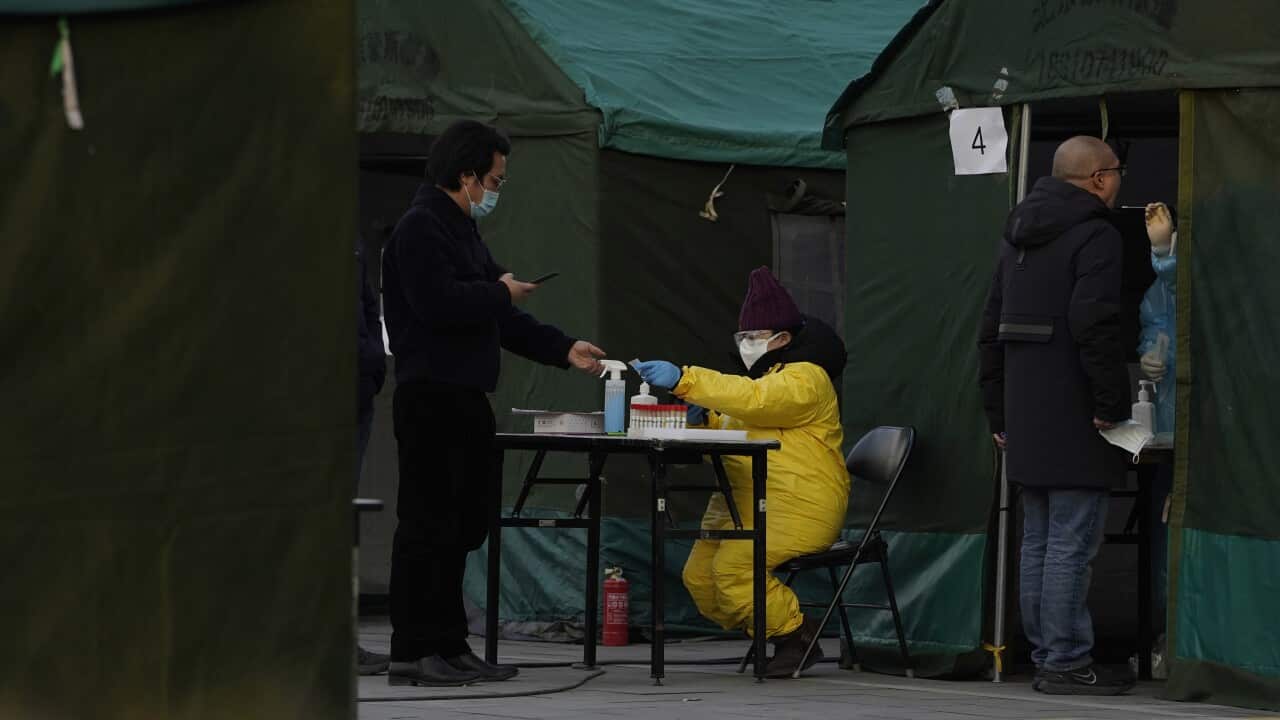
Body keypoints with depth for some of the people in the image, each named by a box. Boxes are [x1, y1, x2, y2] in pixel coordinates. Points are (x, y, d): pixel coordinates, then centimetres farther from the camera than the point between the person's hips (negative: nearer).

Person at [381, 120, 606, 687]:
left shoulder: (460, 231, 22)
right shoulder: (421, 228, -11)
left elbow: (499, 319, 25)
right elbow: (438, 303, -25)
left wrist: (565, 350, 18)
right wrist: (500, 293, -10)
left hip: (465, 400, 10)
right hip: (431, 399, -10)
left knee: (460, 526, 11)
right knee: (428, 524, -9)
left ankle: (449, 646, 16)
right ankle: (412, 654, -7)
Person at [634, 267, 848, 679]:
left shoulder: (805, 379, -9)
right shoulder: (760, 378, 24)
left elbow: (751, 400, -28)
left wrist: (683, 380, -34)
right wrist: (705, 420, -2)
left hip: (798, 505, -10)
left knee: (733, 566, -27)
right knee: (699, 576, -2)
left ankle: (794, 637, -11)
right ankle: (772, 635, 11)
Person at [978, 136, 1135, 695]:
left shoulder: (1018, 238, 18)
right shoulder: (1095, 236, -10)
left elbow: (992, 328, 21)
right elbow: (1096, 327, -21)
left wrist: (998, 412, 23)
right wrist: (1112, 404, -16)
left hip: (1024, 420, 9)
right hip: (1074, 420, -9)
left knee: (1038, 543, 13)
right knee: (1072, 544, -7)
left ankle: (1045, 655, 16)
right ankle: (1066, 663, -7)